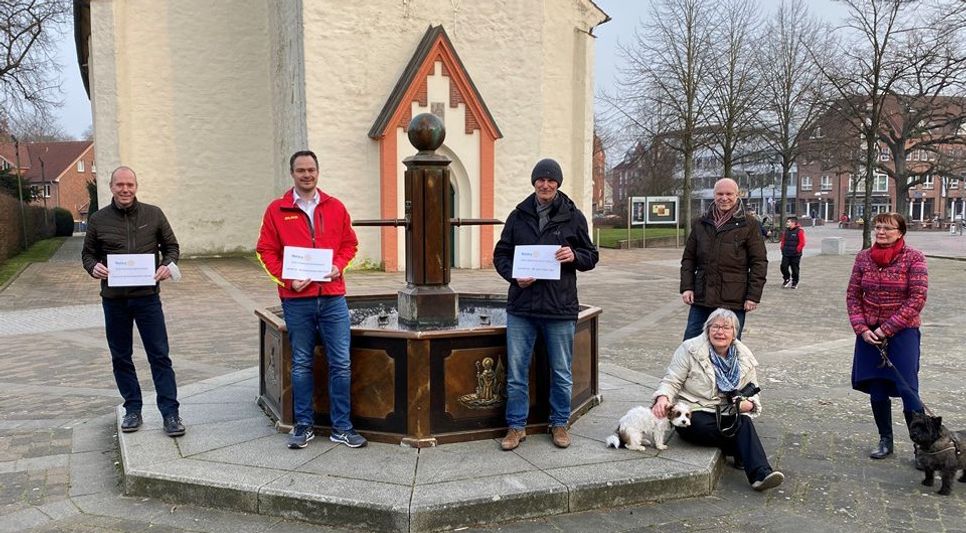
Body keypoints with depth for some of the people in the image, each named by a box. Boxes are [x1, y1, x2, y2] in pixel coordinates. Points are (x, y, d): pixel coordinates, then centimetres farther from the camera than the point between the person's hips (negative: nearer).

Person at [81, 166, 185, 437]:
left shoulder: (154, 214, 0)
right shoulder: (98, 220, 2)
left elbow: (171, 246, 8)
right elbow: (88, 253, 11)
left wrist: (167, 265, -12)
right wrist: (94, 267, -11)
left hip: (147, 296, -2)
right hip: (113, 299, 2)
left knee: (159, 356, -1)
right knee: (121, 358, 11)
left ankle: (170, 413, 5)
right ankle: (133, 409, 24)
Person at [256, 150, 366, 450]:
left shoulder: (335, 208, 9)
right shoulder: (277, 210, 4)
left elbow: (349, 244, 13)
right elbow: (266, 251, 3)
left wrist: (338, 266, -6)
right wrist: (287, 280, -9)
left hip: (333, 297, 1)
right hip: (296, 299, -1)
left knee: (340, 363, 1)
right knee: (301, 364, 8)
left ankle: (341, 428, 12)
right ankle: (304, 425, 21)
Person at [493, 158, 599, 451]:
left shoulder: (573, 216, 3)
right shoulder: (519, 215, 6)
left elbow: (591, 256, 8)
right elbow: (500, 254, 10)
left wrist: (574, 256, -14)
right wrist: (514, 275, -10)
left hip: (560, 308, -1)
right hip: (521, 307, 1)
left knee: (561, 372, 11)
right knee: (516, 372, 7)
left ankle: (559, 423, 29)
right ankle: (516, 426, 21)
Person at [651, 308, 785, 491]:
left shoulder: (745, 358, 7)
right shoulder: (690, 349, -5)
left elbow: (753, 394, 14)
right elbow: (672, 380, -5)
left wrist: (748, 404, -12)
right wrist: (663, 397, -28)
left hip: (728, 415, 3)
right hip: (694, 414, -3)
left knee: (744, 422, -32)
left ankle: (760, 474, -35)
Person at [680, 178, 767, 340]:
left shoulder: (749, 226, 1)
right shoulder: (700, 224, 11)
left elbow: (759, 262, -1)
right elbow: (688, 258, 13)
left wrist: (753, 296, -7)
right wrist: (686, 287, 2)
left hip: (733, 302, -3)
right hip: (701, 298, 3)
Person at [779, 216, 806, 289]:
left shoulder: (799, 231, -8)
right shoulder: (786, 231, 10)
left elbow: (802, 243, -10)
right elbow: (783, 240, 21)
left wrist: (797, 250, -14)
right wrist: (782, 248, 10)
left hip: (795, 255, -5)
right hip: (786, 254, 5)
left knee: (795, 269, 4)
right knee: (783, 267, -4)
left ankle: (795, 283, 18)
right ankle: (787, 279, 17)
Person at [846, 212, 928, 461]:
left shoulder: (913, 258, -7)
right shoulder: (864, 257, 4)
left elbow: (917, 299, -12)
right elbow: (853, 295, 6)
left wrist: (887, 329, -14)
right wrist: (861, 328, -7)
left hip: (902, 332, -4)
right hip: (869, 333, 4)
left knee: (907, 389, -6)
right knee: (877, 390, 9)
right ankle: (885, 441, 24)